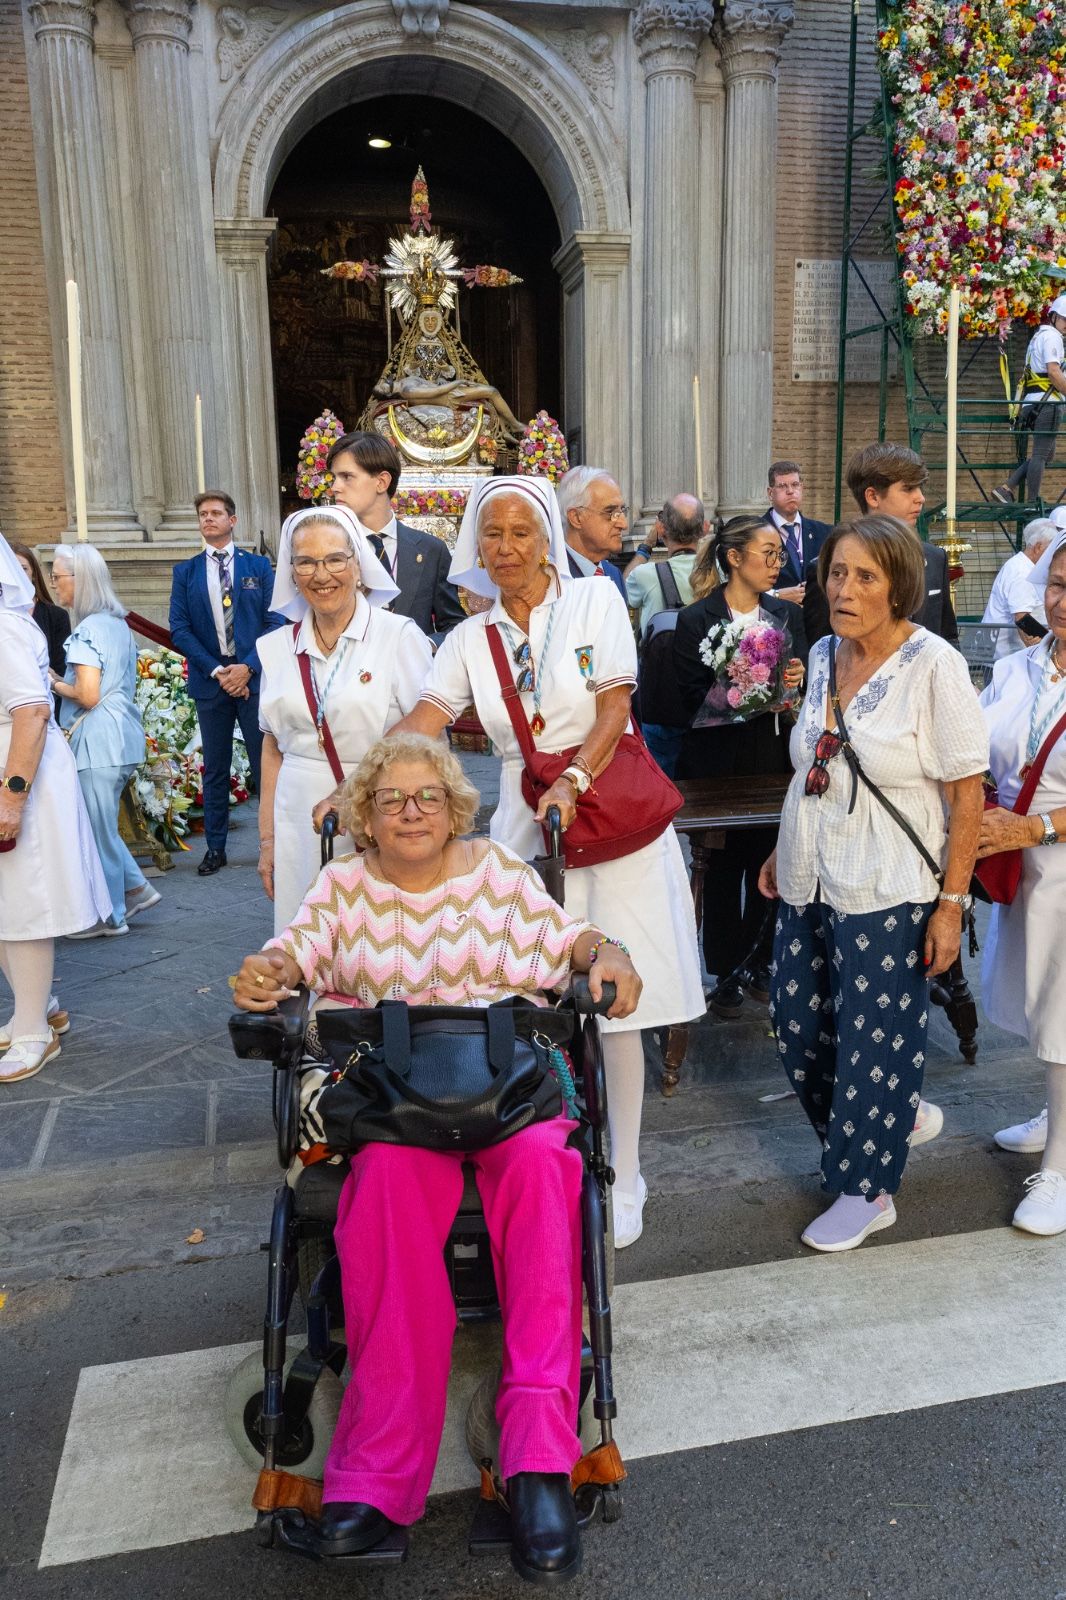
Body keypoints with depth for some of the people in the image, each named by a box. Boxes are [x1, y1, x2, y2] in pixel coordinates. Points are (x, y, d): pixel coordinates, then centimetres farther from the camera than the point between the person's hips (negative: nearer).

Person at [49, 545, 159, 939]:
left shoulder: (87, 630, -15)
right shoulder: (118, 623, 11)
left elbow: (88, 695, -20)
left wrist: (55, 684, -3)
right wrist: (66, 681, 12)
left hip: (98, 742, -9)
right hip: (122, 736, 9)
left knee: (98, 829, 3)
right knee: (101, 825, 20)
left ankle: (110, 917, 14)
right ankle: (135, 888, 22)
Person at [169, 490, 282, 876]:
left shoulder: (258, 566, 5)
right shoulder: (185, 572, 8)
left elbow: (274, 621, 0)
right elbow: (179, 628, 1)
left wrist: (248, 666, -12)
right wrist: (216, 671, -10)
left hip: (253, 678, -1)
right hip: (209, 682, 2)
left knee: (266, 764, 1)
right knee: (214, 768, 8)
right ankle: (215, 848, 16)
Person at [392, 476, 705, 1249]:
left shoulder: (594, 600, 1)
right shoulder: (470, 639, 9)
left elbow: (615, 706, -7)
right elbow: (420, 725, -3)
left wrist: (574, 781, -22)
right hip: (524, 822, 3)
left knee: (614, 1005, 0)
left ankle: (621, 1181, 14)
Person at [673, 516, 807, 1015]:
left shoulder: (788, 614, 9)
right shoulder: (696, 620, -5)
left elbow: (801, 680, 10)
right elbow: (692, 699, -10)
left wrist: (794, 683, -13)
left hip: (776, 763, 4)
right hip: (719, 764, -3)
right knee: (723, 873, 6)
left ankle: (759, 964, 24)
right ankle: (726, 973, 19)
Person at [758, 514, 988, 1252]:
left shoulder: (933, 665, -14)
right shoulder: (824, 655, 6)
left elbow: (968, 796, -13)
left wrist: (951, 903, -15)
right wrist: (782, 853, 16)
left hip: (887, 894, -7)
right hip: (812, 884, 7)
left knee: (874, 1043, 4)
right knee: (800, 1029, 13)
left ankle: (867, 1192, 27)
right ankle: (903, 1117, 40)